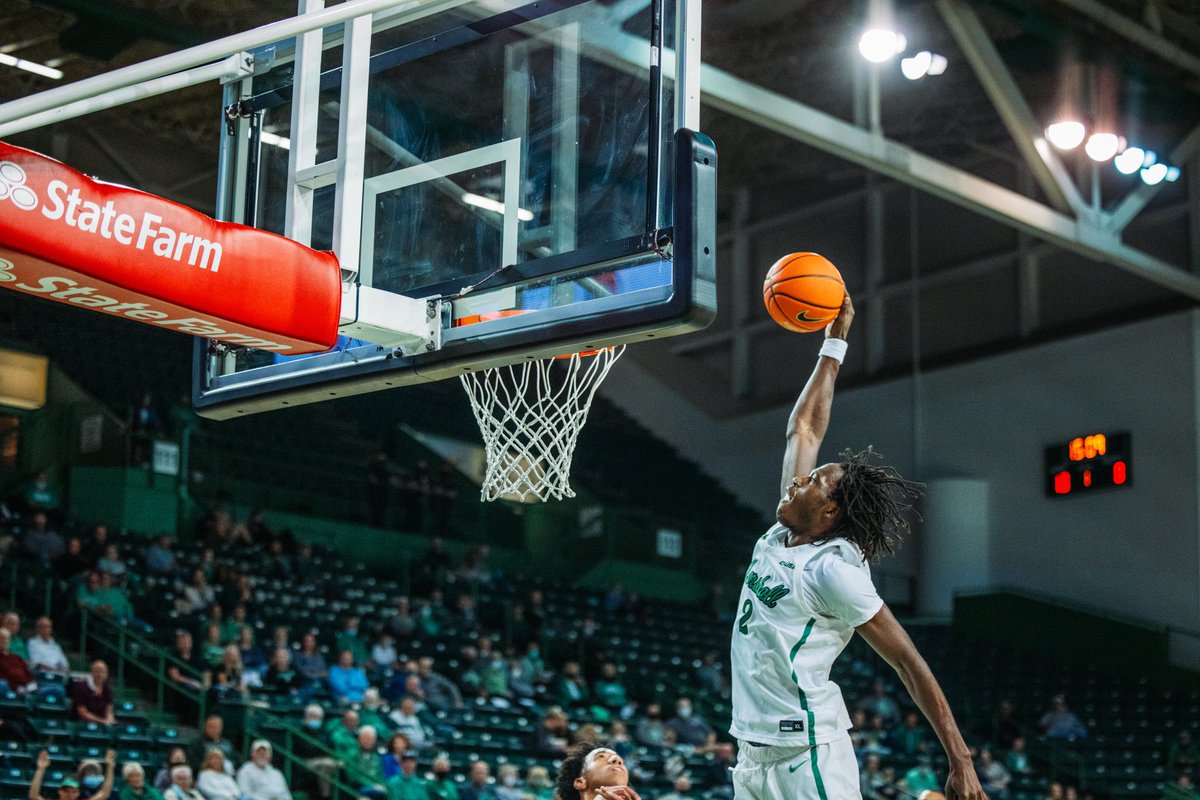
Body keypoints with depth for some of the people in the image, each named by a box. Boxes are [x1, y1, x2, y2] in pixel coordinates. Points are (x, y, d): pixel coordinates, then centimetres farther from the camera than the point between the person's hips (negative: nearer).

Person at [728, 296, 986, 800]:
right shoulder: (780, 538, 10)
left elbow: (910, 664, -11)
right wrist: (833, 343, 21)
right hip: (753, 754, 9)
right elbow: (804, 430, 18)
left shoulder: (834, 569, -12)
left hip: (809, 757, -8)